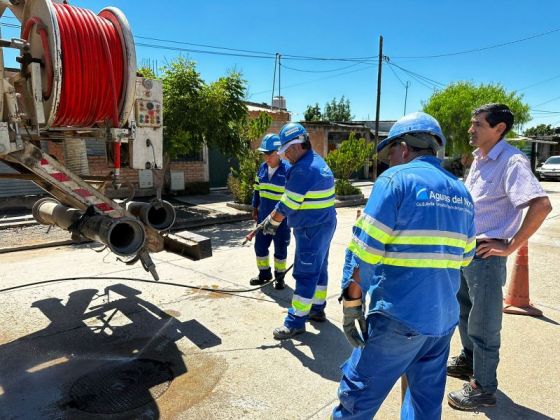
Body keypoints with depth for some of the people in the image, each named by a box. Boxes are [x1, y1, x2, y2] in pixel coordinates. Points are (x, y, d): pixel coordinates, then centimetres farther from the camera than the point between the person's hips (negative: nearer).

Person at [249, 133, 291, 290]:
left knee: (280, 248, 6)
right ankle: (264, 274, 31)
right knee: (260, 245, 12)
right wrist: (255, 209, 15)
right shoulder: (262, 168, 4)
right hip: (263, 216, 6)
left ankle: (280, 276, 23)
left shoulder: (288, 170, -15)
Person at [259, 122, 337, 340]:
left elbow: (288, 204, -18)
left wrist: (271, 222, -3)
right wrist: (274, 217, 18)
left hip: (312, 230, -10)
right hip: (323, 226, 10)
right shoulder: (317, 161, 12)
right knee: (319, 269, 19)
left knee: (305, 274, -3)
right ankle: (317, 309, 33)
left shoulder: (304, 169, -21)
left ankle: (295, 321, 7)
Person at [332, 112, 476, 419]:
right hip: (444, 319, 7)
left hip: (398, 317, -7)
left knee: (358, 393, 7)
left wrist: (351, 303, -9)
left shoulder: (396, 179, -10)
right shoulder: (462, 192, 11)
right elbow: (463, 257, 17)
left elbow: (365, 251, -16)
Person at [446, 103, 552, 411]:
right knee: (465, 310, 23)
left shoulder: (511, 162, -19)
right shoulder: (478, 158, 8)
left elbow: (541, 205, -30)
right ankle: (468, 360, 45)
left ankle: (483, 388, 22)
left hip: (485, 255, -9)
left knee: (483, 325, 4)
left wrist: (510, 246, -23)